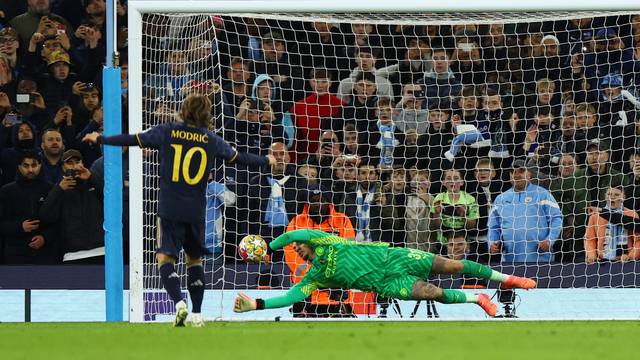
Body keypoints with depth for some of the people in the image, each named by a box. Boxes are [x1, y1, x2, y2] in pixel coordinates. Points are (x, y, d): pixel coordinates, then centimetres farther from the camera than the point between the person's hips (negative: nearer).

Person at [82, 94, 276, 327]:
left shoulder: (167, 132, 0)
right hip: (196, 212, 2)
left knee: (165, 257, -4)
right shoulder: (212, 141, 5)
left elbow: (134, 140, 6)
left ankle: (179, 302, -27)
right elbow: (239, 158, 17)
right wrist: (266, 161, 36)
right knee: (195, 259, 17)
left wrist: (100, 140, 20)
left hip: (170, 209, -2)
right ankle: (197, 314, 15)